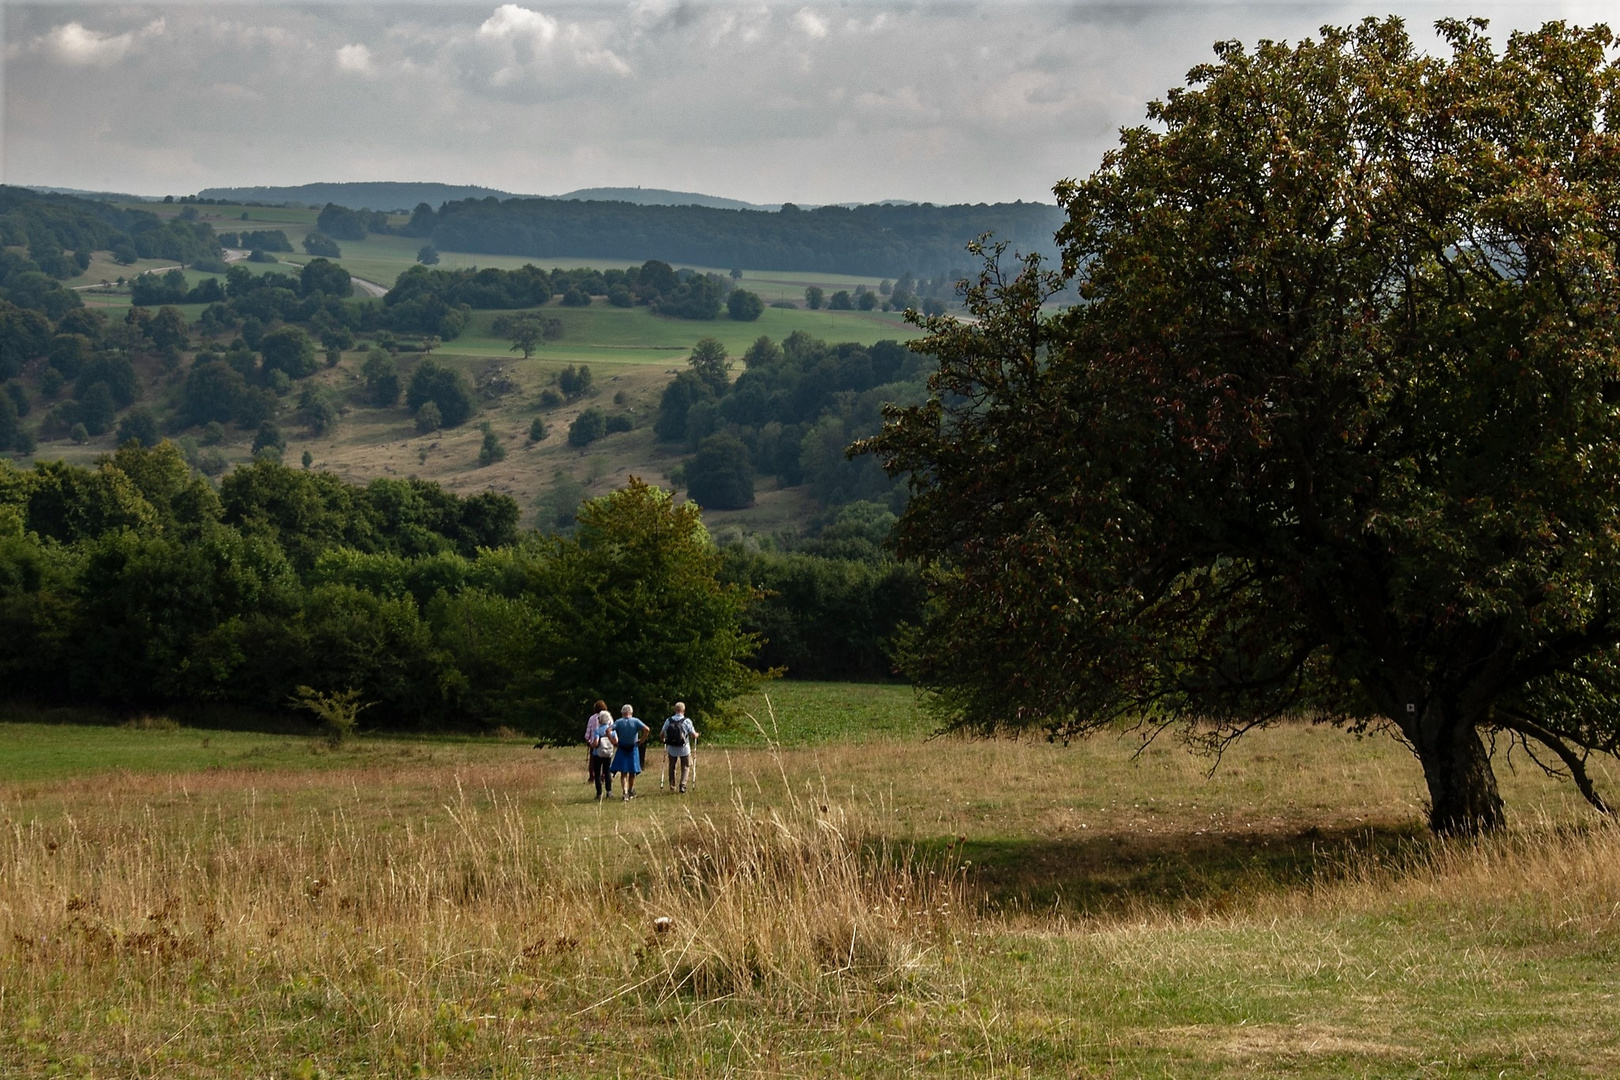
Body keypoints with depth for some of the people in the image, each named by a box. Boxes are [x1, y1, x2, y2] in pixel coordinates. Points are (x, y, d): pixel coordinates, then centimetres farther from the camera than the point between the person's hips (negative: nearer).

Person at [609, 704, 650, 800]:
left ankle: (625, 792, -18)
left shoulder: (618, 722, -3)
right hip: (633, 748, 1)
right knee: (632, 772, 17)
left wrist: (613, 742, -8)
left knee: (623, 773, 0)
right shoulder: (635, 721, -3)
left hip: (622, 749, -1)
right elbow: (647, 729, -16)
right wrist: (641, 741, -5)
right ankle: (631, 792, 29)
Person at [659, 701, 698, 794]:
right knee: (685, 766, 15)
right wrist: (696, 734, 14)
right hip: (684, 748, -2)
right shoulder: (687, 721, -12)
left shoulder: (669, 721, -5)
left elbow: (661, 733, 1)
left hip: (671, 749, 2)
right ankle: (683, 785, 4)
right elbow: (694, 735, -10)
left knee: (671, 766, 22)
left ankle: (672, 786, 24)